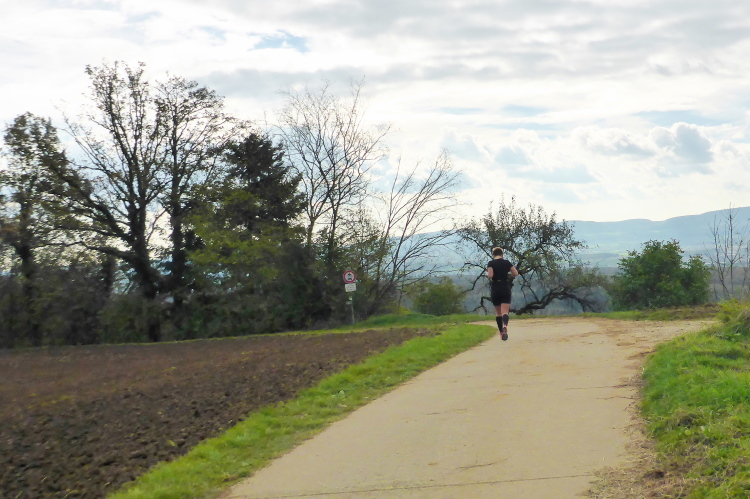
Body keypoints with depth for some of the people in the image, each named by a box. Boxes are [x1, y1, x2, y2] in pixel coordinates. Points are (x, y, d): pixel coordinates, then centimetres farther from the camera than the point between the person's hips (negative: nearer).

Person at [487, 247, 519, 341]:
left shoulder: (491, 263, -3)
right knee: (505, 311, -8)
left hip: (495, 290, -1)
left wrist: (489, 276, 5)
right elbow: (516, 274, 1)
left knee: (498, 312, 14)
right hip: (506, 289, 1)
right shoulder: (507, 263, 5)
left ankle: (501, 332, 19)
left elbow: (490, 275, -17)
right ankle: (505, 325, -38)